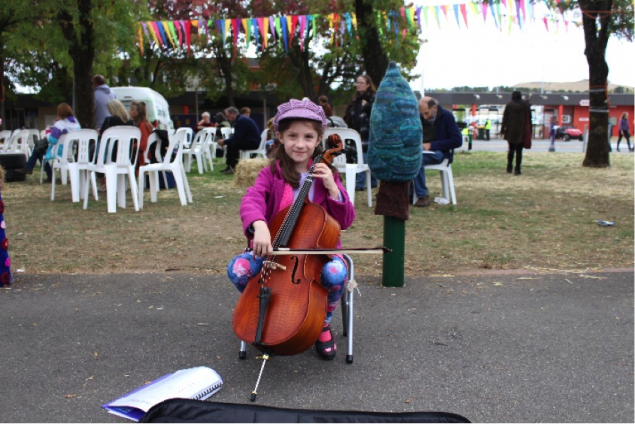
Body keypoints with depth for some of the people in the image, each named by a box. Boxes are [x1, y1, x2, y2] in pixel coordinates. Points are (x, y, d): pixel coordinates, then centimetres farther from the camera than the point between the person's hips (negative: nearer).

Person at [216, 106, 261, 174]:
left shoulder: (241, 120, -21)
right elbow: (235, 136, 14)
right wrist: (225, 141, 0)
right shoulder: (239, 119, 11)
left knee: (234, 144, -25)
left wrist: (224, 141, -14)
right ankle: (229, 166, 13)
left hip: (253, 142, -11)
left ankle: (234, 168, -18)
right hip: (249, 140, 11)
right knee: (229, 144, 11)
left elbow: (237, 137, -23)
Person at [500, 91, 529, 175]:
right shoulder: (525, 105, -2)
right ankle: (517, 169, -4)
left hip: (510, 131, 1)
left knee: (511, 149, 16)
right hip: (521, 132, -1)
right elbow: (527, 119, 0)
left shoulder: (509, 105, -3)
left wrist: (502, 130, 3)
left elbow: (505, 119, -2)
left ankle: (509, 167, 18)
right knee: (519, 151, 0)